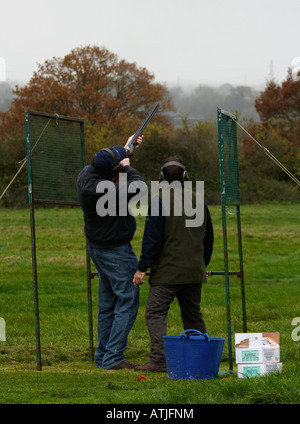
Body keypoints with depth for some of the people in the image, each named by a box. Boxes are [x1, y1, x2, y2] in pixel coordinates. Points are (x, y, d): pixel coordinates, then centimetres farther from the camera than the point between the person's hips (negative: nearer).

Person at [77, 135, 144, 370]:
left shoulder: (87, 173, -1)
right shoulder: (103, 189, -31)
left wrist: (127, 149, 23)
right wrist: (127, 166, -11)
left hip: (97, 247, 10)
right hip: (116, 251, -10)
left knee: (108, 304, 16)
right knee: (127, 302, -5)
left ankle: (103, 355, 22)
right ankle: (113, 358, -7)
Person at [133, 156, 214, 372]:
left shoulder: (160, 202, -10)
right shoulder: (199, 202, 10)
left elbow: (152, 239, -13)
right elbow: (208, 239, 18)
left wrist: (142, 268, -8)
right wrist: (203, 265, 30)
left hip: (168, 271, -6)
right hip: (194, 272, 6)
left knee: (155, 313, -7)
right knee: (193, 313, 17)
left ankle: (159, 359, -19)